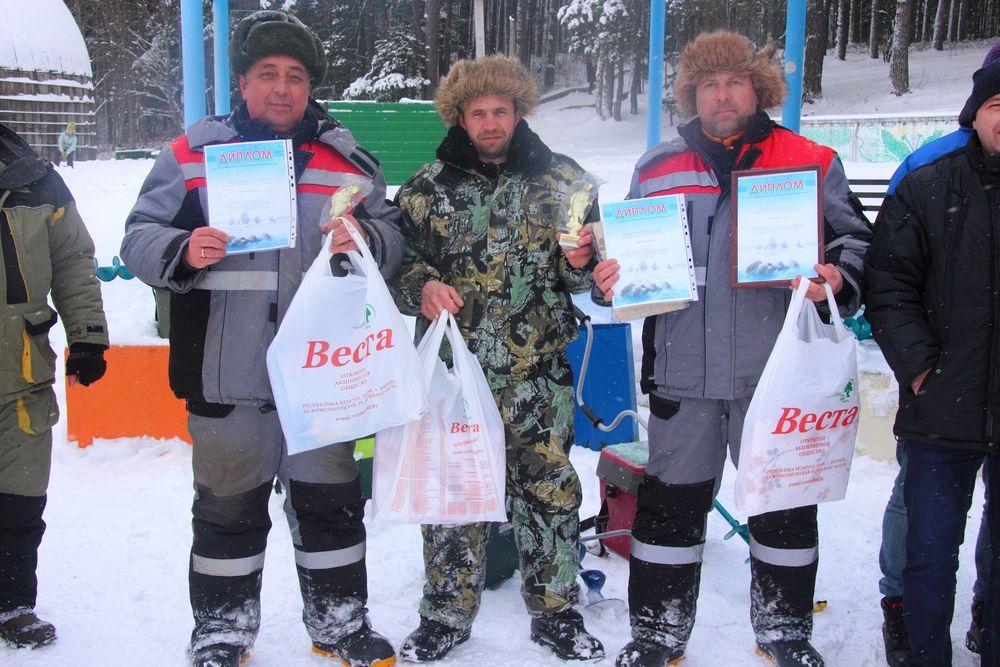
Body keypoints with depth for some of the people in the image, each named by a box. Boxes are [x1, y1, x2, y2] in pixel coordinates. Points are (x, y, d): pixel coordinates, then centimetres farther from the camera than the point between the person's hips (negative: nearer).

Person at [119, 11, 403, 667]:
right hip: (226, 376, -1)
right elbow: (140, 237, 2)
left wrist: (365, 239, -15)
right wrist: (183, 252, -20)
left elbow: (395, 240, 7)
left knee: (332, 503, 14)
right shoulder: (191, 156, 2)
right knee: (228, 508, 12)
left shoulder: (348, 161, 7)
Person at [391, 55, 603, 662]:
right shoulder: (427, 188, 5)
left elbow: (593, 277, 9)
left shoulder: (562, 179, 5)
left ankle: (556, 611, 24)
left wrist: (580, 263, -14)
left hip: (540, 367, 0)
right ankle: (447, 615, 24)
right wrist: (422, 288, -11)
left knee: (550, 487, 6)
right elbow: (398, 259, 10)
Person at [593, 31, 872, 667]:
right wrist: (611, 275, -5)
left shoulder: (812, 163, 5)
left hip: (777, 371, 0)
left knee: (784, 502, 12)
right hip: (682, 370, 1)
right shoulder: (658, 167, 10)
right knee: (672, 502, 10)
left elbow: (856, 240, 6)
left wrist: (838, 280, -15)